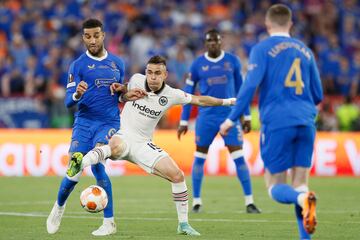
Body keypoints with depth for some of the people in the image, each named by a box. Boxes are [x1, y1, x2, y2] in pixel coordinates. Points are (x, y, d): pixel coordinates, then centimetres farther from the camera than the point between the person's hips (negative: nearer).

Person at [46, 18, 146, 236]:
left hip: (109, 123, 0)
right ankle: (59, 207, 24)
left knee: (95, 162, -24)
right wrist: (77, 94, -28)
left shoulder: (117, 63, 11)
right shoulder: (78, 65, 2)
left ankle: (109, 222, -17)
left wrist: (125, 95, -1)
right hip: (84, 122, 0)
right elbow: (69, 102, -4)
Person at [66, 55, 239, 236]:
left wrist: (226, 102, 18)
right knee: (116, 146, -43)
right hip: (123, 136, -3)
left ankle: (183, 224, 5)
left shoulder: (171, 95, -2)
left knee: (177, 175, -8)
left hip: (143, 144, 3)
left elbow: (199, 100, 12)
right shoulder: (136, 80, -6)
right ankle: (79, 165, -61)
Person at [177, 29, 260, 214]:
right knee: (199, 158, 5)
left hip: (230, 116, 0)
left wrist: (247, 116, 9)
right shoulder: (197, 65, 1)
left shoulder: (232, 61, 3)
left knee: (239, 158, -6)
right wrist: (183, 122, 5)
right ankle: (196, 201, 17)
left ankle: (249, 202, -2)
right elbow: (188, 94, 7)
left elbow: (240, 89, 10)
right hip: (206, 117, 0)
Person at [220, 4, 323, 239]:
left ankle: (303, 199, -30)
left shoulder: (262, 49, 2)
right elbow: (318, 95, 18)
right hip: (305, 123, 4)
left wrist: (232, 118, -7)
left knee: (276, 187, 4)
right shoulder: (305, 50, 16)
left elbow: (250, 85, -10)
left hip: (277, 123, -4)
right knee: (300, 184, 8)